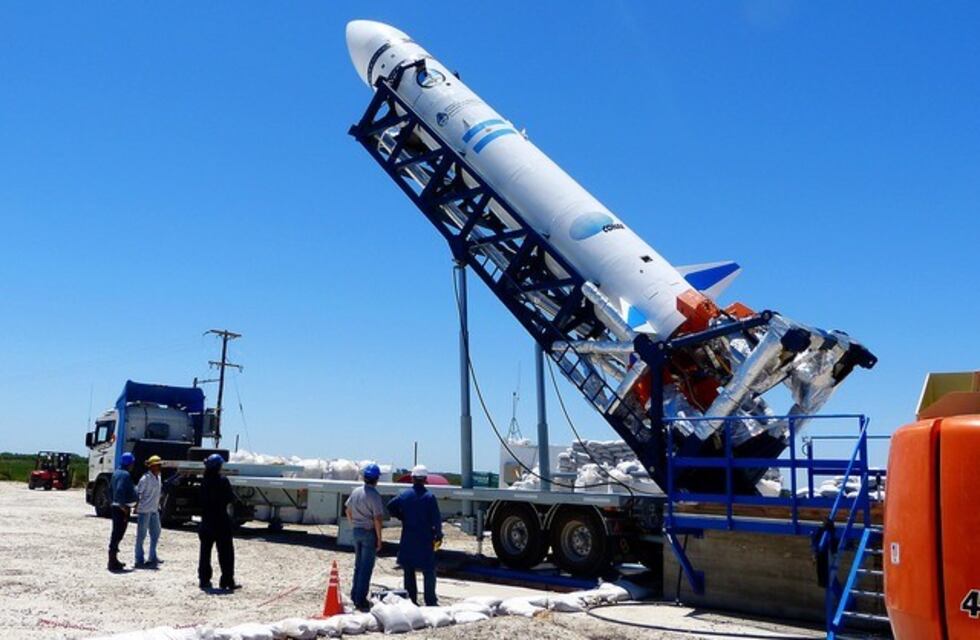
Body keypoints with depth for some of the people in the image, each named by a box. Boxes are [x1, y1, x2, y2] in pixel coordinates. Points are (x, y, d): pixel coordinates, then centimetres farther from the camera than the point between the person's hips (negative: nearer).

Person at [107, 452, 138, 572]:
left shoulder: (116, 473, 14)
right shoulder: (125, 475, -17)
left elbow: (111, 489, 20)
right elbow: (120, 491, -27)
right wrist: (123, 506, -20)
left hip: (115, 507, 10)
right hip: (122, 508, -10)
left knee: (116, 533, 17)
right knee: (118, 534, -6)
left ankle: (113, 560, 26)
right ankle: (113, 563, -3)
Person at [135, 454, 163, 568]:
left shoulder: (158, 477, 9)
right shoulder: (146, 478, -15)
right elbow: (138, 492, -16)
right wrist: (136, 507, -19)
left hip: (154, 510, 8)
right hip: (144, 510, -8)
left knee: (156, 533, 13)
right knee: (141, 535, 0)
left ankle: (153, 557, 25)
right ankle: (139, 560, 6)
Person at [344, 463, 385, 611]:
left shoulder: (356, 492, 2)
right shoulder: (375, 496, -19)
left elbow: (348, 511, 12)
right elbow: (377, 519, -20)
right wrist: (379, 539, -12)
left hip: (357, 531, 7)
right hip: (369, 533, -7)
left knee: (358, 565, 19)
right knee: (366, 567, 0)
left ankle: (355, 595, 26)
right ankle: (360, 600, 3)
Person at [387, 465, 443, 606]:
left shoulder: (405, 495, 1)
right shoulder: (429, 497, -9)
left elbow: (391, 506, 0)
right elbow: (436, 519, -11)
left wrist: (403, 517, 10)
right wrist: (438, 536, 0)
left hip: (408, 539, 3)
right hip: (425, 539, -3)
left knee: (408, 570, 12)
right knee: (428, 570, 4)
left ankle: (411, 599, 14)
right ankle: (430, 601, 4)